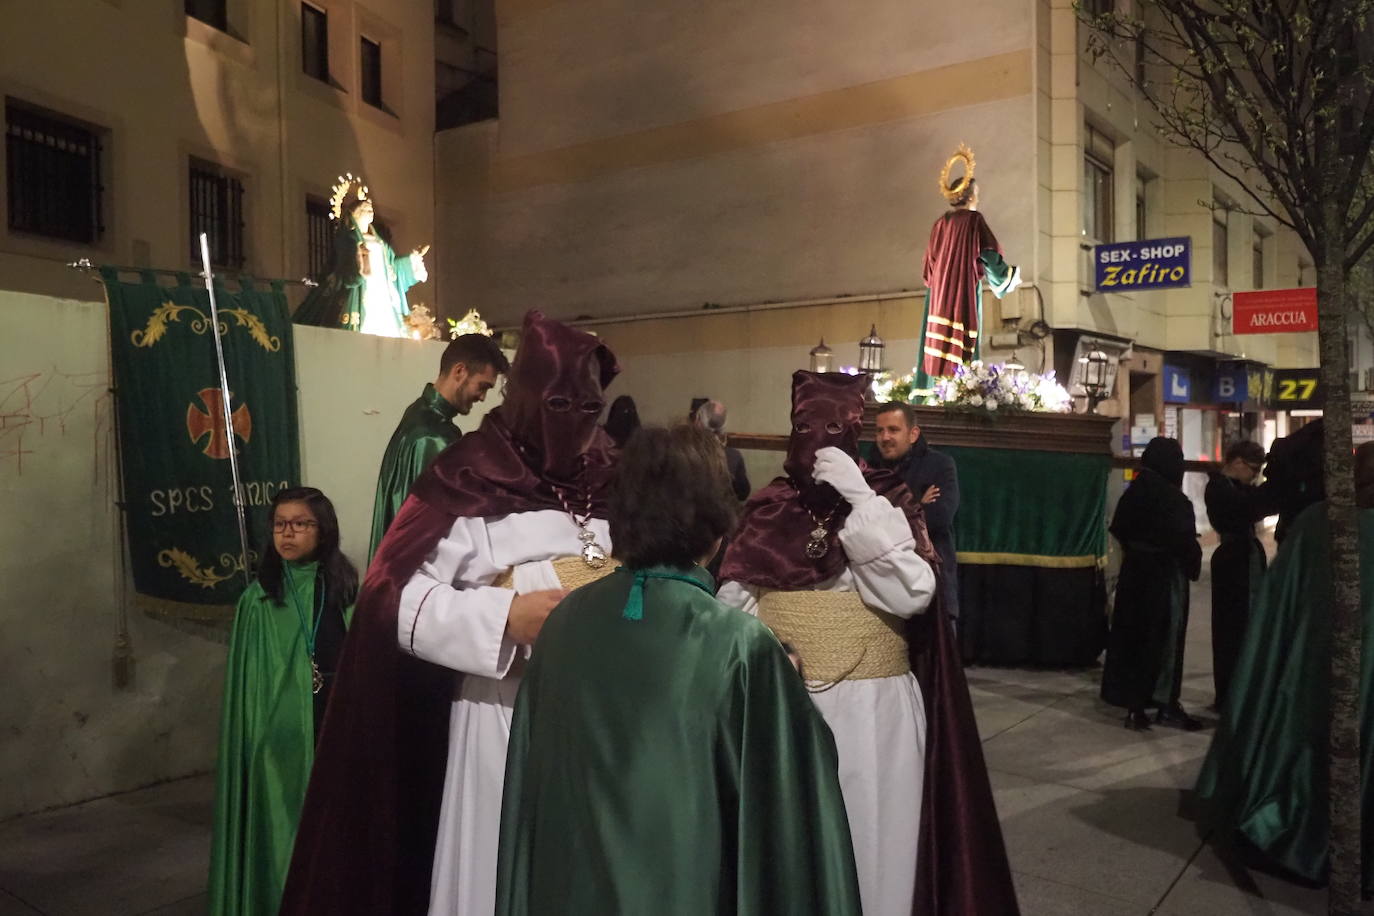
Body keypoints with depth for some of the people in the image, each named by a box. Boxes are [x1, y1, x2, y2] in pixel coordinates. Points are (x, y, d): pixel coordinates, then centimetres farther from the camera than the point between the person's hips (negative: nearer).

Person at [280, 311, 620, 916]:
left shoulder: (607, 480, 6)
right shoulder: (471, 484, -11)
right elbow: (394, 596, -13)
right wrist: (505, 614, -23)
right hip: (508, 714, -5)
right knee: (505, 866, 8)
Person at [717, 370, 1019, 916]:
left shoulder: (888, 500, -2)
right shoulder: (768, 508, 4)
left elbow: (912, 593, -17)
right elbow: (734, 603, 6)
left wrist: (860, 501, -20)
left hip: (869, 708, -2)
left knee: (867, 840, 7)